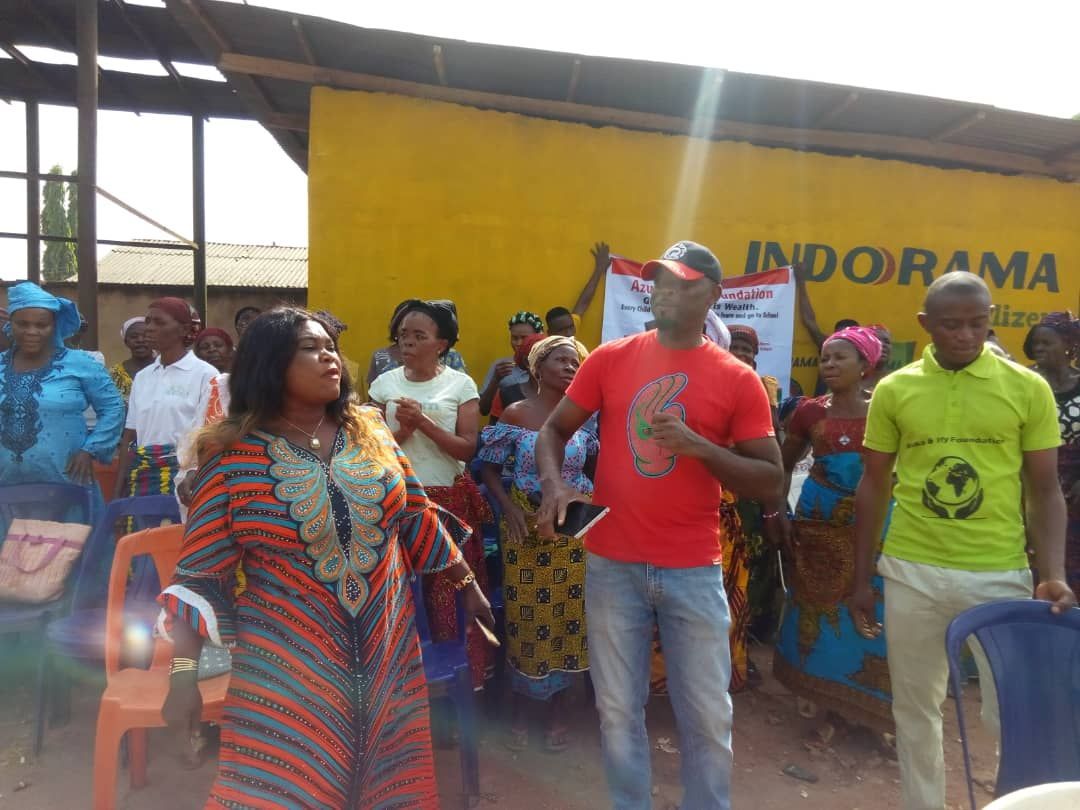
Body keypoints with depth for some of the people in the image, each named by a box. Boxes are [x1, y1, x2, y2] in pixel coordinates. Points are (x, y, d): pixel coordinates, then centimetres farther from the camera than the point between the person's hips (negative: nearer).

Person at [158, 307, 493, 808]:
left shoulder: (369, 431, 2)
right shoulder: (234, 457, -9)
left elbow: (417, 519, 10)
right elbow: (200, 574, -7)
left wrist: (468, 585, 12)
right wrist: (183, 675, -11)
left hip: (387, 650, 4)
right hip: (287, 662, -3)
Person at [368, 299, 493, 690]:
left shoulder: (461, 385, -2)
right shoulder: (384, 384, 4)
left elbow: (467, 449, -7)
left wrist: (424, 423, -17)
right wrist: (403, 429, -15)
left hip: (449, 501, -1)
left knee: (453, 593, 1)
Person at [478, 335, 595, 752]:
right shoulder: (515, 414, -4)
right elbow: (489, 468, -1)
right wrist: (508, 507, -14)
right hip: (526, 526, -2)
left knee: (568, 614, 7)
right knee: (525, 614, 5)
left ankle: (559, 708, 26)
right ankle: (520, 708, 25)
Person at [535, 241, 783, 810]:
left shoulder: (738, 380, -2)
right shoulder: (610, 359, 1)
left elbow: (770, 483, -1)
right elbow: (554, 429, 8)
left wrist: (701, 447, -17)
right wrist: (554, 486, -12)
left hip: (694, 570, 0)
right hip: (612, 564, 1)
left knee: (708, 715, 11)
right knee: (618, 709, 13)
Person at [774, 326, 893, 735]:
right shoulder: (809, 411, 1)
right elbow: (784, 466, 10)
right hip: (819, 519, 1)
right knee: (815, 600, 10)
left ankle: (864, 694, 23)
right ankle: (814, 686, 29)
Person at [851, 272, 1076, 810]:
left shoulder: (1029, 388, -2)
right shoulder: (893, 390, 0)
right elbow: (873, 487, 5)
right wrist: (862, 579, 5)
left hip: (1000, 574, -1)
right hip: (911, 572, 1)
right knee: (915, 710, 14)